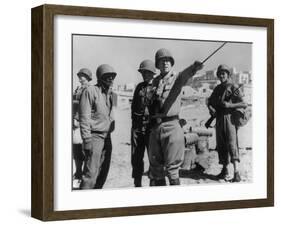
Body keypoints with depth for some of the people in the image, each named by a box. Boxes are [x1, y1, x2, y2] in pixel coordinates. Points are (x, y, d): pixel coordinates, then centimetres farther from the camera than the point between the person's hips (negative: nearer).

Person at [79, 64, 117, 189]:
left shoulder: (109, 93, 15)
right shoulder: (90, 91, -9)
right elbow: (84, 117, -13)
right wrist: (87, 140, -18)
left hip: (107, 137, 8)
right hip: (95, 136, -8)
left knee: (103, 172, 10)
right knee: (91, 173, -13)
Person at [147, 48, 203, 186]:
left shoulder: (177, 78, -1)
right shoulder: (155, 81, 14)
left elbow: (185, 75, -27)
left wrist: (194, 67, -47)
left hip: (171, 126, -5)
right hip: (155, 127, 5)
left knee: (171, 167, -3)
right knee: (155, 165, 12)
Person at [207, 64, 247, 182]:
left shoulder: (233, 88, -4)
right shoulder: (217, 89, 16)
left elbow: (243, 104, -9)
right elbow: (210, 101, 21)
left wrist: (230, 105, -22)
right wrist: (210, 108, -2)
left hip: (229, 118, -7)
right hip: (219, 120, 7)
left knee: (232, 145, -15)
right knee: (221, 146, 9)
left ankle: (236, 173, -20)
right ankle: (224, 170, 20)